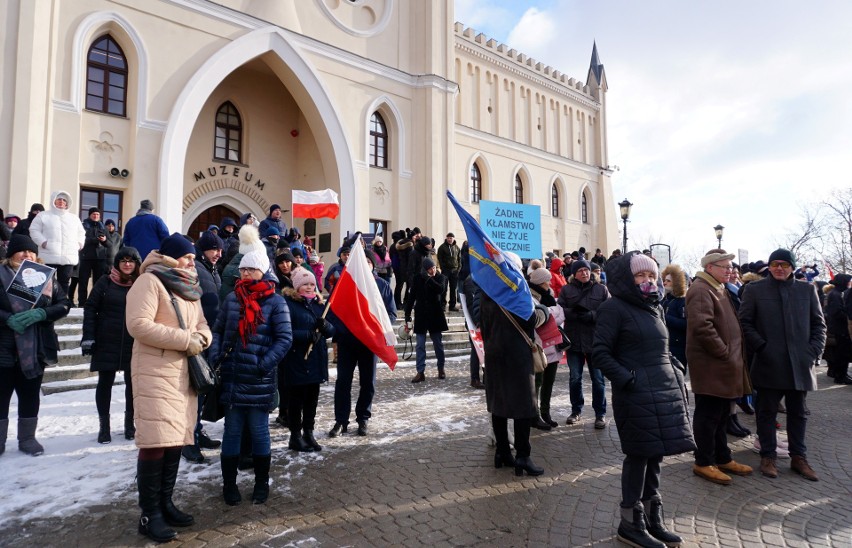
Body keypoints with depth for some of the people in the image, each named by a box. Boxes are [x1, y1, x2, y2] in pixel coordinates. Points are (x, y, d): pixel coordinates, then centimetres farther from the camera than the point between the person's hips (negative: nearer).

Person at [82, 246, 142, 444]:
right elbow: (90, 308, 1)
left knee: (132, 383, 8)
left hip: (135, 344, 0)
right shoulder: (105, 282, 0)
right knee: (105, 383, 7)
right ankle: (104, 425, 19)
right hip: (106, 342, 0)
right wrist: (88, 337, -6)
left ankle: (130, 422, 23)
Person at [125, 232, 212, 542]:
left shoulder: (189, 287, 18)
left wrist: (202, 338, -7)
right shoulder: (149, 281, -7)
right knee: (155, 442, -8)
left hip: (185, 373, 8)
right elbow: (138, 325, -19)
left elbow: (202, 325, 18)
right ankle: (150, 515, 3)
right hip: (155, 373, -8)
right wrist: (187, 340, -17)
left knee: (176, 440, 10)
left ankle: (165, 504, 22)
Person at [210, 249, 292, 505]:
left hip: (259, 379, -3)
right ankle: (229, 484, 26)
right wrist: (215, 355, -4)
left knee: (259, 432, 8)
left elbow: (285, 338, -10)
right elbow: (218, 329, 12)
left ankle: (262, 484, 24)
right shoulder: (232, 298, 7)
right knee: (231, 431, 12)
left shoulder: (275, 302, -6)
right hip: (231, 377, 3)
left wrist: (265, 364, -18)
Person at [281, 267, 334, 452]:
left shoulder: (318, 303, 12)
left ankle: (308, 433, 27)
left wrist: (325, 326, -12)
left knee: (312, 398, 13)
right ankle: (296, 436, 21)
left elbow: (332, 331, 10)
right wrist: (308, 335, -24)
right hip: (296, 361, -6)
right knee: (296, 399, 7)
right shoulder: (288, 303, -8)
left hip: (316, 361, 6)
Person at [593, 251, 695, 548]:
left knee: (654, 455, 14)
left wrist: (677, 373, 10)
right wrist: (627, 380, -18)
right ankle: (631, 523, 17)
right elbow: (600, 353, -13)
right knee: (638, 456, 1)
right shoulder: (615, 308, -9)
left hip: (664, 390, 7)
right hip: (636, 393, -7)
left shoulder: (654, 307, 15)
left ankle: (653, 519, 28)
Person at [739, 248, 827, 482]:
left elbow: (819, 323, 10)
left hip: (800, 364, 3)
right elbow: (745, 322, -2)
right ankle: (768, 456, 18)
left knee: (797, 413, 13)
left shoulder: (807, 290, 9)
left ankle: (798, 457, 26)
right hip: (768, 364, -3)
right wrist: (760, 346, -11)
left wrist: (814, 351, -2)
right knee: (767, 412, 6)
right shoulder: (754, 289, 1)